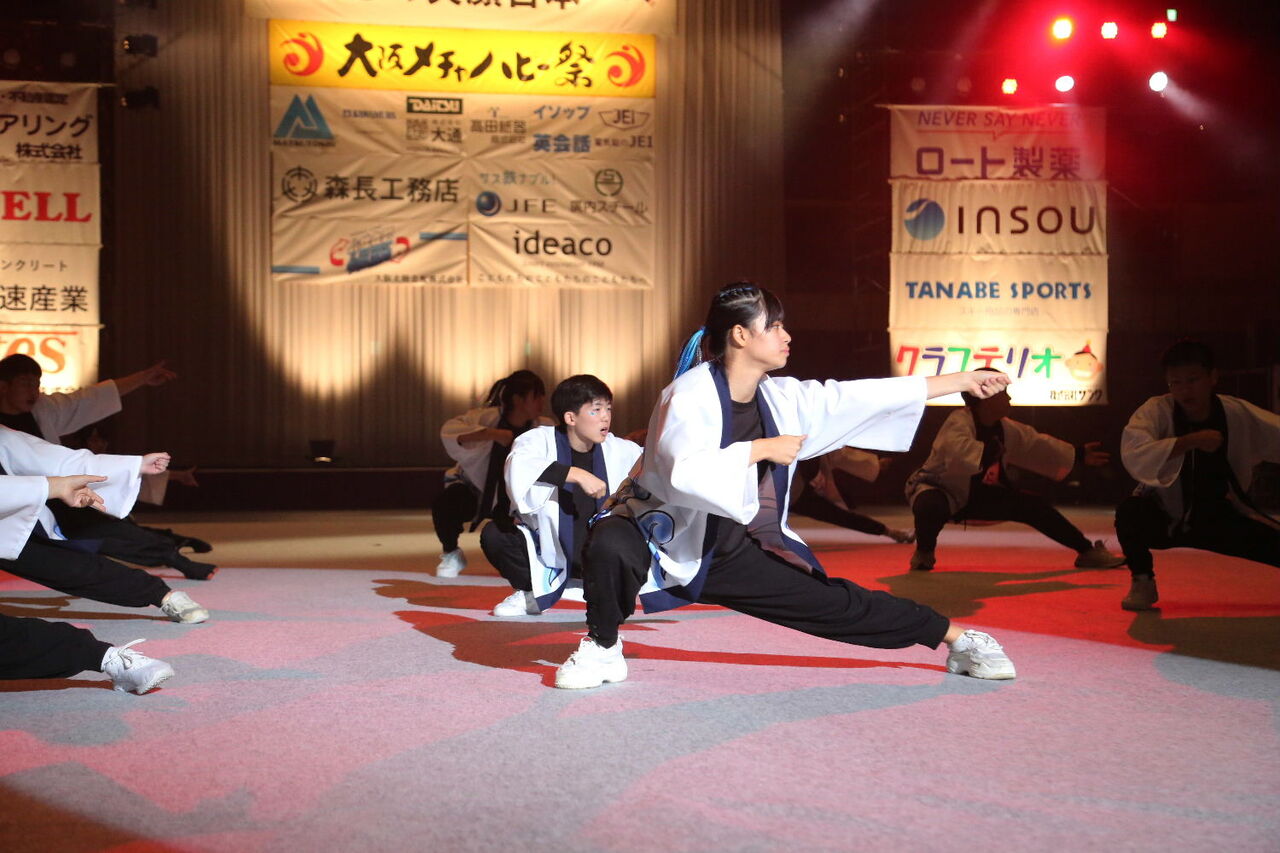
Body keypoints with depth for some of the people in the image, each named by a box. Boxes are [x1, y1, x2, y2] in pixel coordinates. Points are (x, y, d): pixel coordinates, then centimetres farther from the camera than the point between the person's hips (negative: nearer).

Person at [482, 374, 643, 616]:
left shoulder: (618, 450, -2)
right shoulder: (542, 440, -13)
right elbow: (519, 465, -36)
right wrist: (576, 474, -41)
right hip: (547, 555, -2)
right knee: (493, 534, -24)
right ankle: (531, 592, 2)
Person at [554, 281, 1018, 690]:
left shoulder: (782, 399, -2)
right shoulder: (690, 395, -22)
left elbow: (866, 396, 4)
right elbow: (685, 473, -38)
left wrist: (964, 380, 7)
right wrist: (761, 449, -29)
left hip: (730, 555, 6)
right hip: (666, 541, -5)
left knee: (839, 603, 5)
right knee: (610, 544, -39)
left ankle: (955, 637, 23)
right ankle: (602, 650, -12)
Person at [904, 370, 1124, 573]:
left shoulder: (1007, 429, 0)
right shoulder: (958, 423, -27)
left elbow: (1038, 445, 14)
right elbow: (959, 453, -49)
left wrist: (1079, 455, 17)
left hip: (978, 496, 8)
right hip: (939, 489, -8)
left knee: (1035, 506, 2)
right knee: (931, 507, -44)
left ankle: (1087, 551, 16)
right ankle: (924, 552, -9)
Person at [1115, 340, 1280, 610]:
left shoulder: (1239, 414, -12)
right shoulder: (1156, 411, -21)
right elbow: (1133, 455, -38)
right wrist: (1192, 440, -41)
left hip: (1220, 518, 3)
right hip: (1166, 516, -3)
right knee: (1130, 513, -34)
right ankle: (1142, 582, -7)